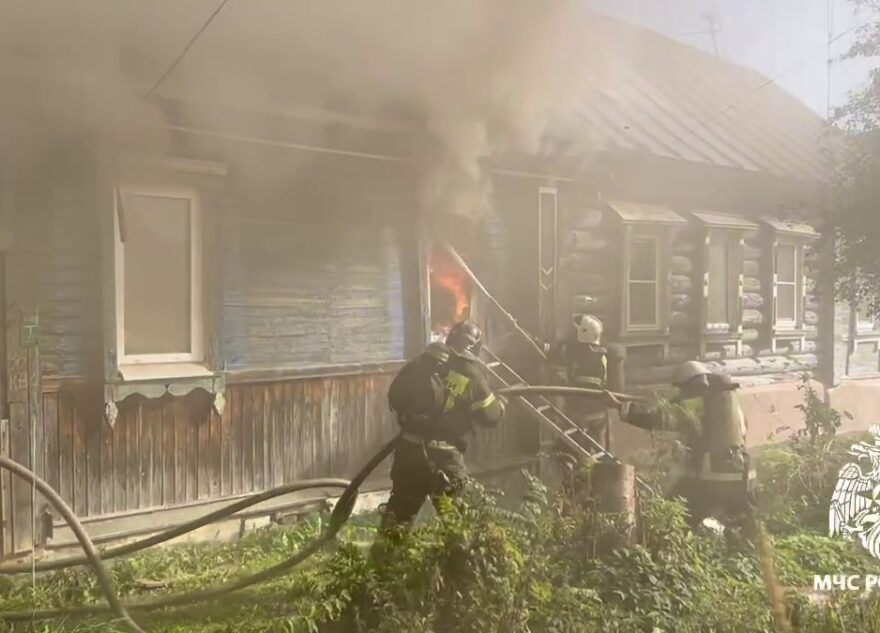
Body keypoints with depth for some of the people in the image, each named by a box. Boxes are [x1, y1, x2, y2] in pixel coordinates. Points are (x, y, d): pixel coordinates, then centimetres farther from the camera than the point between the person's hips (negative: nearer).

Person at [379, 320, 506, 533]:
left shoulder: (425, 361, 8)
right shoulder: (473, 371, -3)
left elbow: (394, 396, 11)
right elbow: (489, 415, 0)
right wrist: (500, 404, 21)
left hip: (411, 445, 4)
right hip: (444, 453, -4)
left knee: (400, 507, 16)